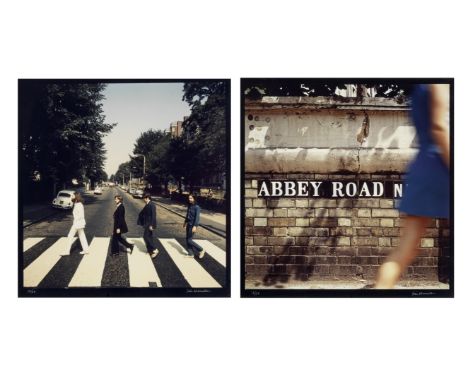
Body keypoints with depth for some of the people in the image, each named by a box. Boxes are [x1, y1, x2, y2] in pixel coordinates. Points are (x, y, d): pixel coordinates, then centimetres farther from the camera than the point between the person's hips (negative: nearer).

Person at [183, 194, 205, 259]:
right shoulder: (189, 206, 6)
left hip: (193, 225, -8)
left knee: (189, 240, -5)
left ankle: (201, 250, 9)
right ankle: (191, 254, 19)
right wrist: (185, 222, 24)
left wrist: (195, 226, -26)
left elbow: (197, 217, -21)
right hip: (188, 224, 8)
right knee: (187, 239, 9)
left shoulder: (197, 207, -17)